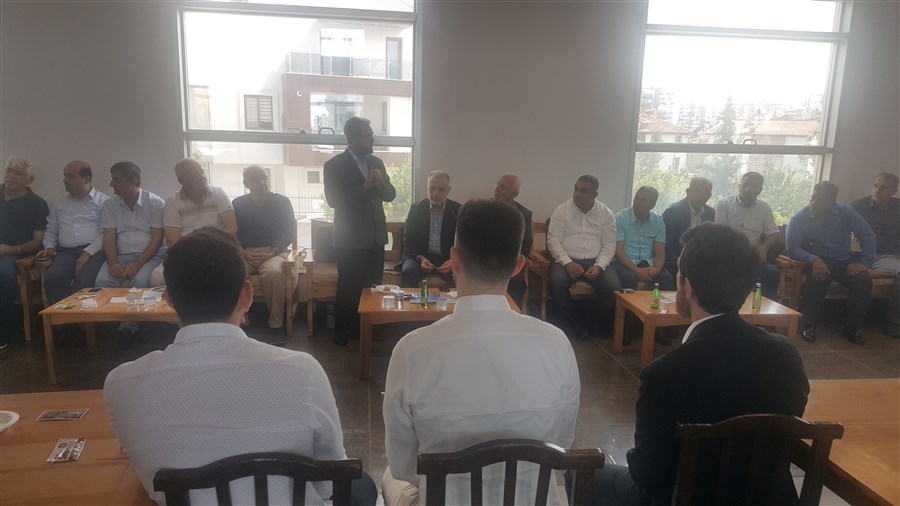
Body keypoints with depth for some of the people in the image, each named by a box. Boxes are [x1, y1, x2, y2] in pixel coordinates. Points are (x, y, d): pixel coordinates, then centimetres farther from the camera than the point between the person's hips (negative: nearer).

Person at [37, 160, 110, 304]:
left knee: (84, 280, -34)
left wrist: (88, 252, -13)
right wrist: (49, 247, 7)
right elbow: (51, 230, 28)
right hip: (66, 252, 4)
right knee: (52, 279, -27)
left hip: (94, 251, -4)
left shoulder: (104, 201, 6)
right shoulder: (59, 204, 24)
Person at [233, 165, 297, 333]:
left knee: (273, 273, -38)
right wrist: (244, 253, -10)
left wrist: (271, 254, -10)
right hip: (245, 253, 2)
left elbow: (289, 233, 5)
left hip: (274, 252, -1)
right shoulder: (238, 204, 15)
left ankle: (275, 325, -26)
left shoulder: (282, 202, 10)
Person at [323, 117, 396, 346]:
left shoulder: (376, 162, 10)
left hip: (375, 236, 5)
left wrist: (381, 183, -13)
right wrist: (364, 186, -23)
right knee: (348, 288, 2)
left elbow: (390, 195, 8)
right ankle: (343, 331, 17)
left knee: (373, 286, 7)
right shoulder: (335, 165, -6)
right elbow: (333, 199, -17)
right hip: (351, 239, -5)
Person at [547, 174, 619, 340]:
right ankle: (575, 327, -12)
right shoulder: (561, 211, 2)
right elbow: (553, 240, -4)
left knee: (614, 286, -25)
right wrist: (568, 263, -18)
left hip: (595, 262, 1)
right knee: (557, 283, -33)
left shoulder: (606, 214, 6)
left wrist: (598, 266, -14)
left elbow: (609, 245, 4)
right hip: (566, 260, -1)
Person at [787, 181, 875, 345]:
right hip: (818, 262, -2)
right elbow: (792, 249, -12)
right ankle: (809, 325, -19)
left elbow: (867, 235, 1)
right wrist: (813, 259, -29)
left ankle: (852, 327, -7)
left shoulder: (846, 212, -1)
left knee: (864, 280, -26)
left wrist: (866, 262, -10)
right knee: (817, 277, -36)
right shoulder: (799, 219, -7)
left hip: (845, 261, 3)